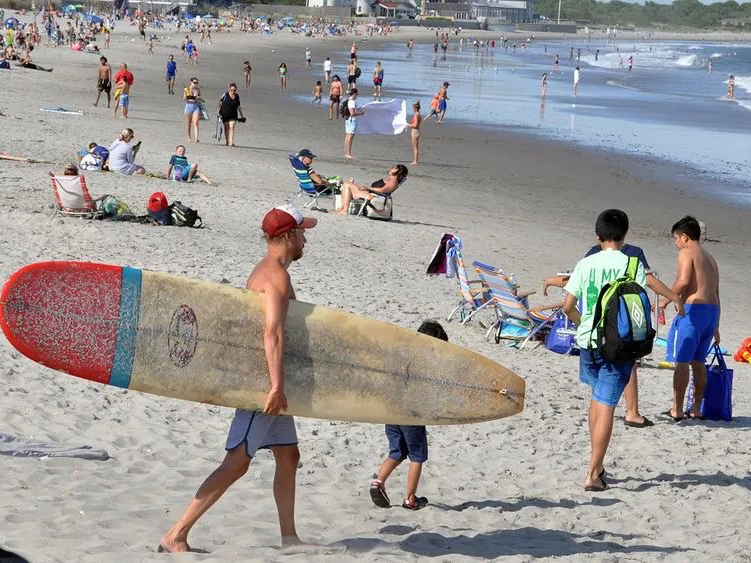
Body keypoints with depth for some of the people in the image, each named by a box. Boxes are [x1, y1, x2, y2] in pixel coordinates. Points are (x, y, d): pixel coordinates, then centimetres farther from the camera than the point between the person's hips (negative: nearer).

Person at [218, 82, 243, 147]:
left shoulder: (237, 97, 2)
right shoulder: (226, 95, -7)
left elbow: (238, 106, 12)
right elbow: (220, 102, 0)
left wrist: (241, 116, 14)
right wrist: (218, 110, -7)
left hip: (233, 115, 1)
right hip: (225, 114, -1)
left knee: (232, 128, -12)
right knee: (226, 128, 10)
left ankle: (231, 143, -17)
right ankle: (227, 142, 24)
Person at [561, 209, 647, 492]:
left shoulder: (586, 264, 2)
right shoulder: (633, 264, -5)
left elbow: (568, 306, 1)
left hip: (587, 341, 3)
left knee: (597, 396, 23)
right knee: (606, 405, -3)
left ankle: (597, 465, 28)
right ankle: (593, 474, -8)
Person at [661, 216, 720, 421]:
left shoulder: (686, 253, -3)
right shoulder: (710, 258, 23)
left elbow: (684, 281, -20)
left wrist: (666, 300, -8)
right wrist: (715, 327, 24)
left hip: (693, 310, -8)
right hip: (712, 311, 8)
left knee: (682, 361, -5)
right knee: (698, 361, 14)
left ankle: (676, 410, -6)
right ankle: (696, 408, 16)